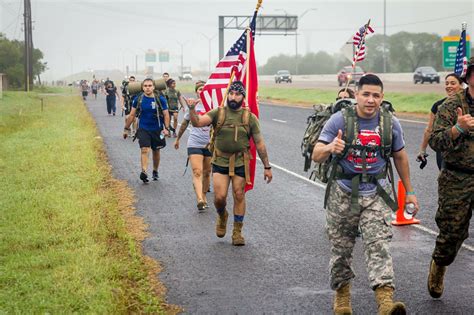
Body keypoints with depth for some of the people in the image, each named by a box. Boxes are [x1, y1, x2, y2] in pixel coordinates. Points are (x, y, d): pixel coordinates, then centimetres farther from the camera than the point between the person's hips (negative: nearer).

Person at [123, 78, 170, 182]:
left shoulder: (160, 99, -5)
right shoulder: (138, 99, -2)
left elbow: (166, 115, -2)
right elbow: (132, 115, 7)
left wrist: (166, 128, -15)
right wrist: (126, 129, 9)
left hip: (157, 130, 1)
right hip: (143, 129, -1)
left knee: (156, 151, 14)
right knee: (144, 150, -17)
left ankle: (155, 172, 32)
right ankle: (144, 172, -26)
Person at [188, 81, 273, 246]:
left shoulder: (249, 117, -1)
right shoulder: (218, 113, -2)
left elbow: (259, 143, 1)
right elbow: (197, 122, -15)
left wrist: (267, 167, 1)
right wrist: (192, 110, -36)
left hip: (240, 163, 0)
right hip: (220, 162, 0)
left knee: (239, 197, 3)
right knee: (219, 197, -7)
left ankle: (237, 232, 17)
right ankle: (222, 217, 27)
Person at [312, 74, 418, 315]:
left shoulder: (391, 123, 0)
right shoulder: (339, 120, -7)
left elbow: (400, 157, 15)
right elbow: (316, 156, -10)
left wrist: (409, 191, 17)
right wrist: (330, 148, -34)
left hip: (375, 194, 0)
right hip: (343, 193, 0)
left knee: (379, 245, -15)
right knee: (340, 248, 8)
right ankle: (342, 294, 27)